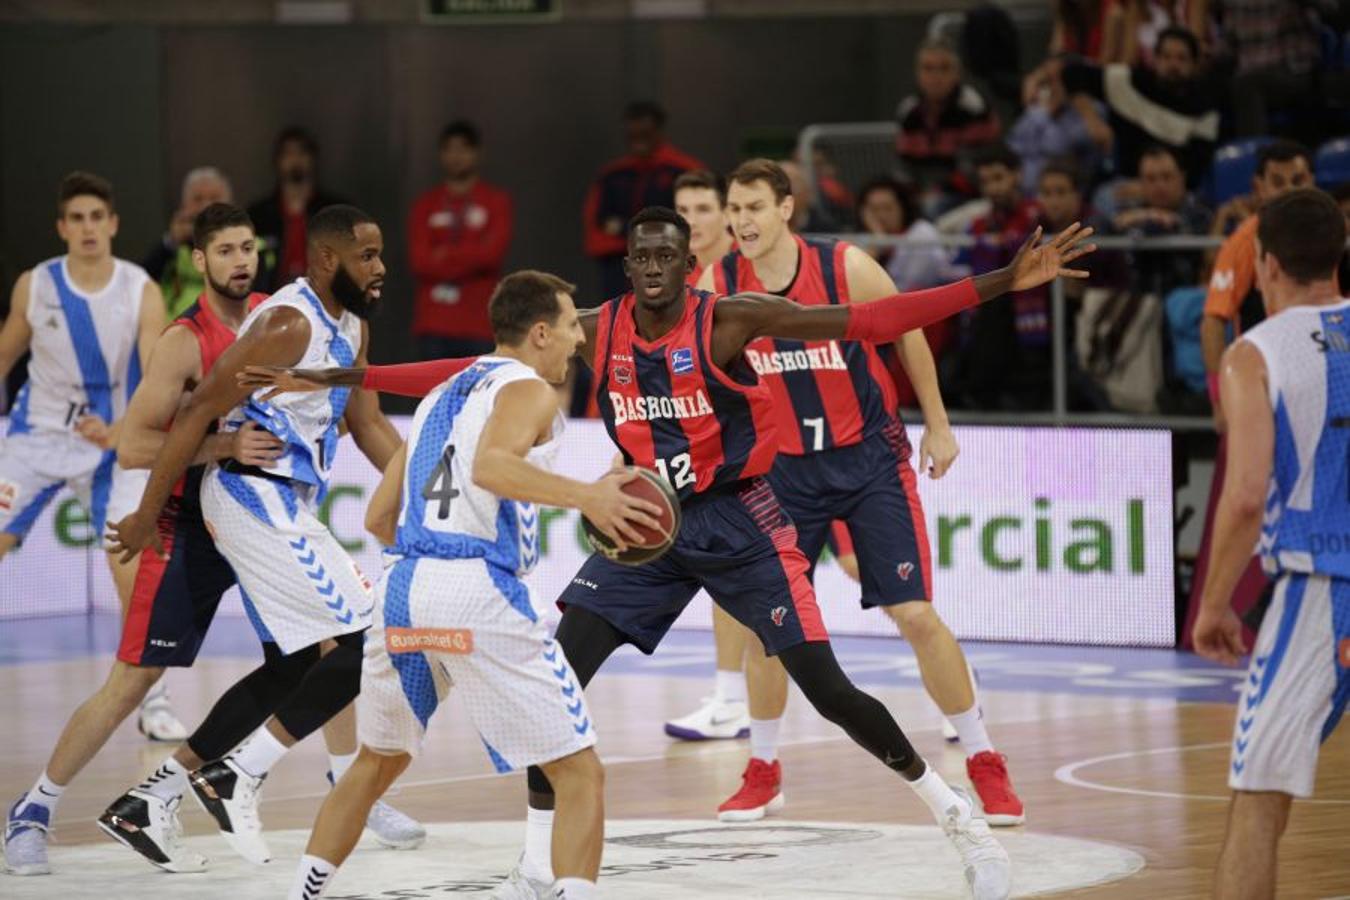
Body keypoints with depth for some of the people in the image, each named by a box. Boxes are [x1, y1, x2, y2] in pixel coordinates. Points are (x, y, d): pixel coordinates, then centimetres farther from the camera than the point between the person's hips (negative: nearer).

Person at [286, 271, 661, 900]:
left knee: (377, 762, 27)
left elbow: (379, 518, 28)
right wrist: (584, 495, -27)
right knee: (580, 773, -3)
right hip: (478, 591, -7)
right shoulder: (528, 389, 2)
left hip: (401, 587, 7)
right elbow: (490, 465, -21)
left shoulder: (441, 395, 25)